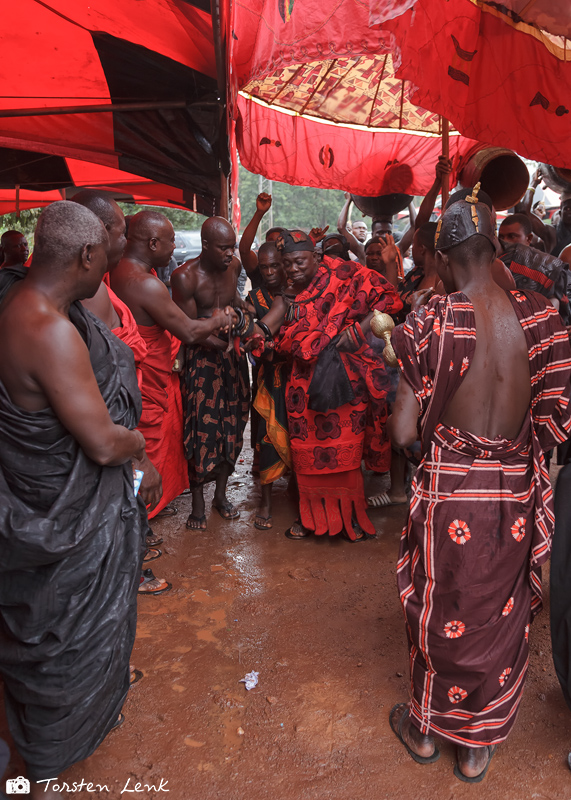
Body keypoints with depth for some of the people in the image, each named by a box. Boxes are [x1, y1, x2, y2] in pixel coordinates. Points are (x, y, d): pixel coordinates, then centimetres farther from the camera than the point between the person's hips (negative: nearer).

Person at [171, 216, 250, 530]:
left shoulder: (234, 266, 4)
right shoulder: (185, 276, -14)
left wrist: (240, 306, 9)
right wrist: (218, 339, -28)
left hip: (232, 354, 5)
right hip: (201, 358, -5)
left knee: (231, 423, 9)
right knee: (201, 427, -4)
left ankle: (221, 493, 27)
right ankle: (198, 503, 13)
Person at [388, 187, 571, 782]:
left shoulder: (431, 322, -15)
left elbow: (402, 432, -14)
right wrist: (516, 441, 10)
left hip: (450, 493, -2)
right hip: (517, 496, 3)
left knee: (441, 613, 18)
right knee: (502, 616, 20)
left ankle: (425, 729, 42)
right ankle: (478, 745, 40)